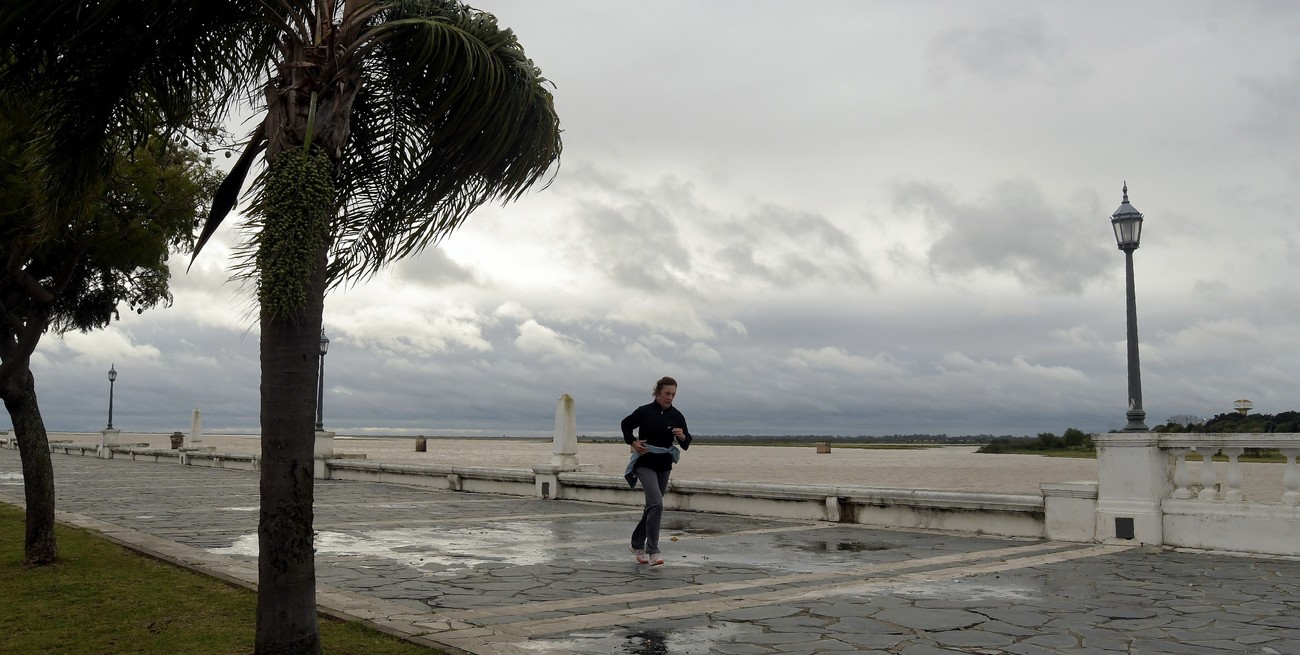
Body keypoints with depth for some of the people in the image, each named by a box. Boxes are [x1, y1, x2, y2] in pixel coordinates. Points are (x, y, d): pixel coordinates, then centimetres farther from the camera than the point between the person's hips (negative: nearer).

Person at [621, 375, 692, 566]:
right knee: (657, 503, -21)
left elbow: (686, 444, 0)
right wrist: (633, 442, -6)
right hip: (645, 463, -5)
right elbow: (626, 425, 8)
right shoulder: (644, 412, -10)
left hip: (664, 465, 5)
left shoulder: (677, 416, -2)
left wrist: (682, 436, -22)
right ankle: (652, 551, -19)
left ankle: (637, 544, 33)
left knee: (652, 506, 14)